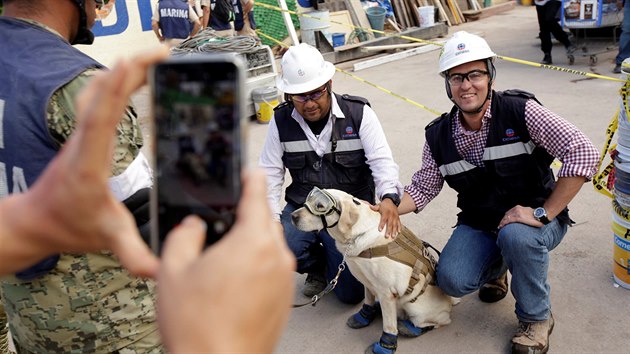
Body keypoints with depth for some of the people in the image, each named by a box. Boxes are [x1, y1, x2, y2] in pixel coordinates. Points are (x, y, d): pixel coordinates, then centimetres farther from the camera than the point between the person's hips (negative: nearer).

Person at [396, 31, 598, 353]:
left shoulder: (520, 111, -18)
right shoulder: (439, 136, -5)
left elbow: (582, 153, -24)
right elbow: (422, 189, 3)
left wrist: (543, 213, -26)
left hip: (532, 220, -3)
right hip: (479, 224, 3)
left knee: (515, 236, -37)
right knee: (452, 280, -21)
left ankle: (536, 318, -6)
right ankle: (496, 267, 18)